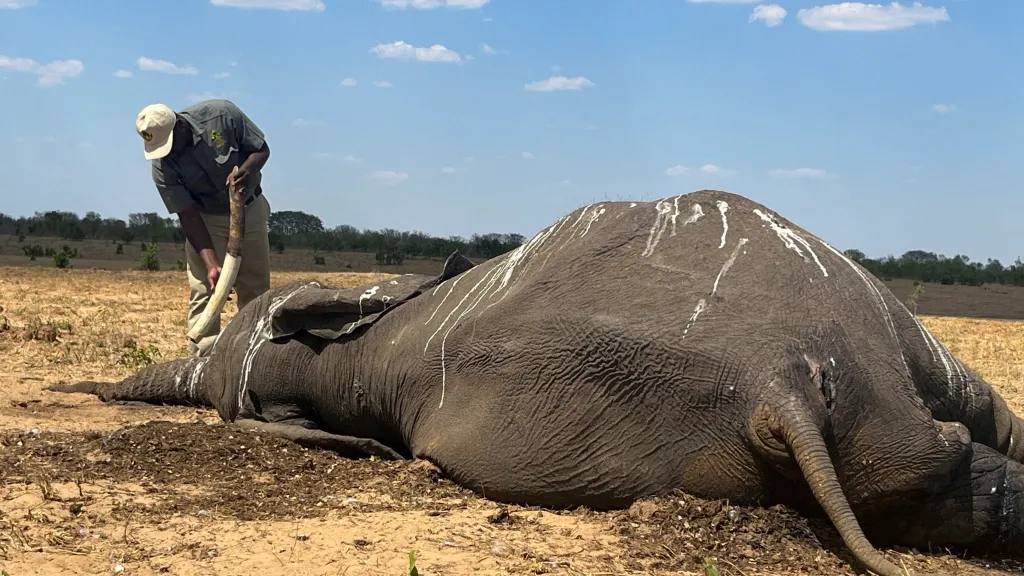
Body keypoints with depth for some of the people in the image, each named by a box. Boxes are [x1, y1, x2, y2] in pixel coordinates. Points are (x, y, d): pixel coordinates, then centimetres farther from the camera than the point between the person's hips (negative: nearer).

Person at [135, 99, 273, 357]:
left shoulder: (221, 114, -24)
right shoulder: (162, 166, -23)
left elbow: (262, 149, -12)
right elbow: (188, 216, -21)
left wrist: (248, 169, -35)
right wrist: (211, 263, -31)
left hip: (250, 210, 1)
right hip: (206, 219, -1)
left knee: (256, 289, 6)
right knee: (203, 291, -12)